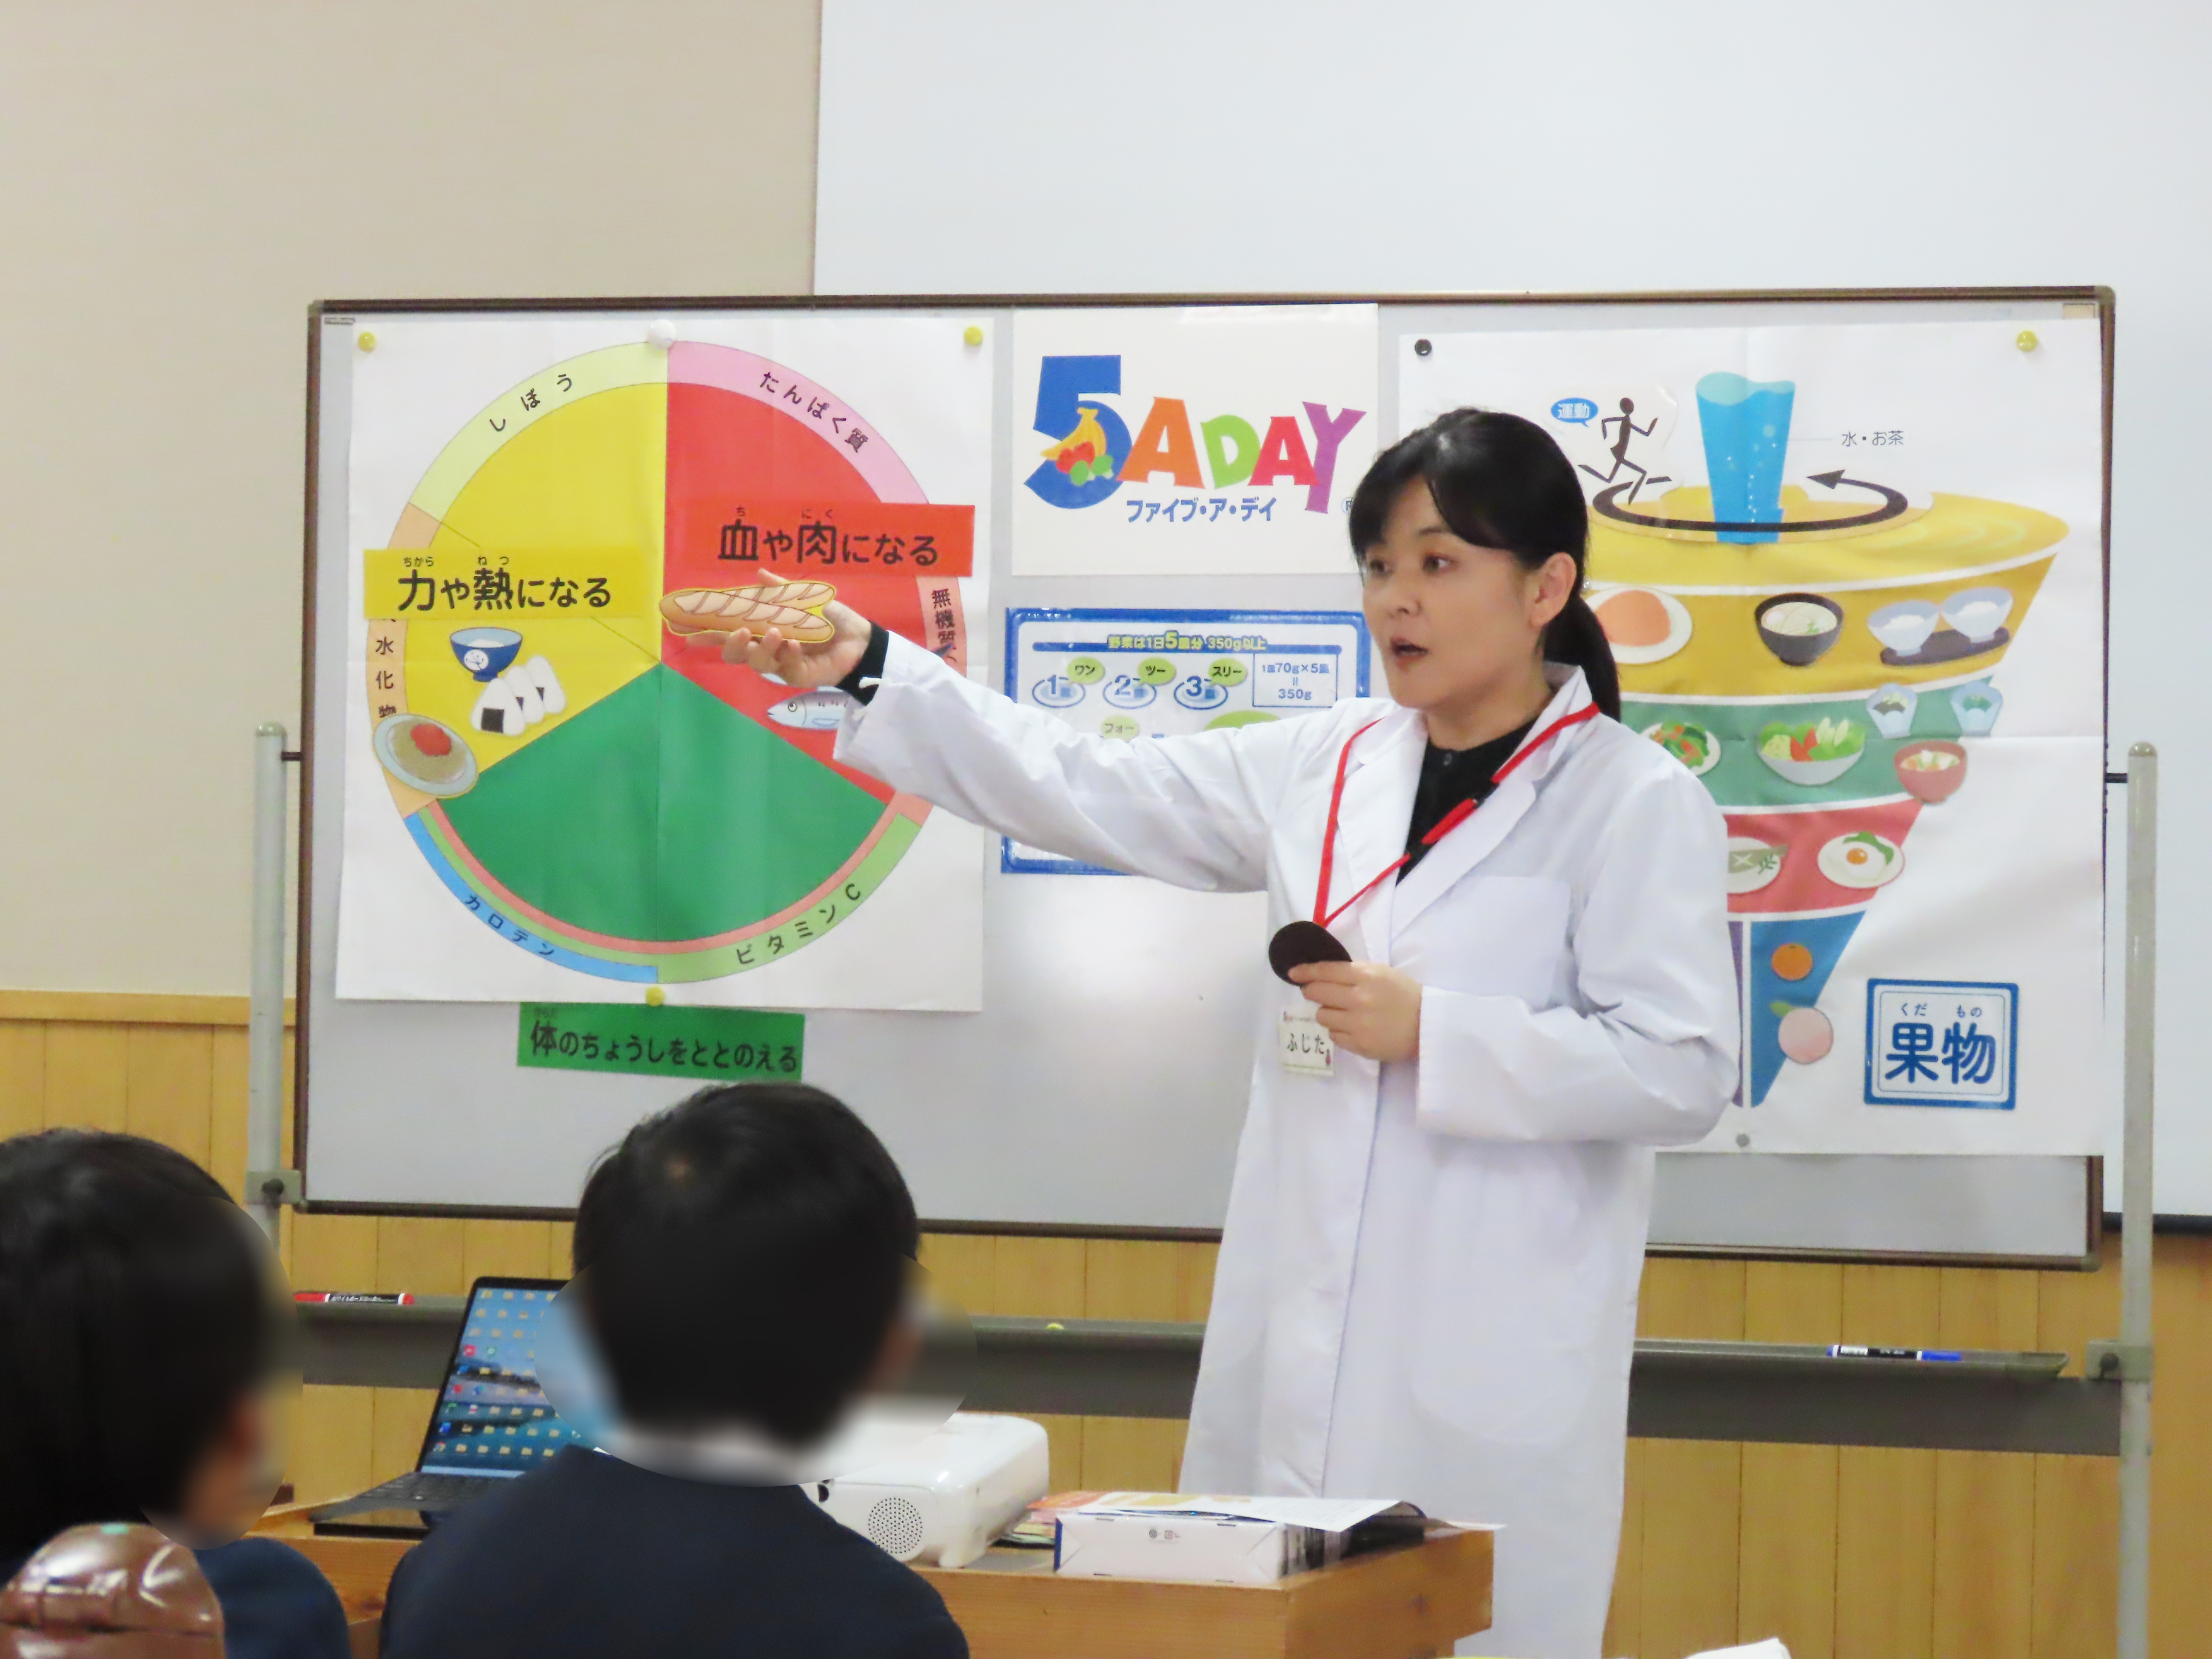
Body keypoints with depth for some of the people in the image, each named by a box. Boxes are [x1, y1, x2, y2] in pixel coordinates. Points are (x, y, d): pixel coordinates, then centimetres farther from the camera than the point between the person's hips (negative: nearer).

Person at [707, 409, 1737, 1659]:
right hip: (1300, 1339, 6)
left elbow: (1685, 1071, -11)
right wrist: (867, 672, 0)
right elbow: (1086, 794, 9)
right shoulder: (1324, 769, 11)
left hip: (1488, 1369, -6)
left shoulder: (1638, 805, -5)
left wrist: (1432, 1034, -15)